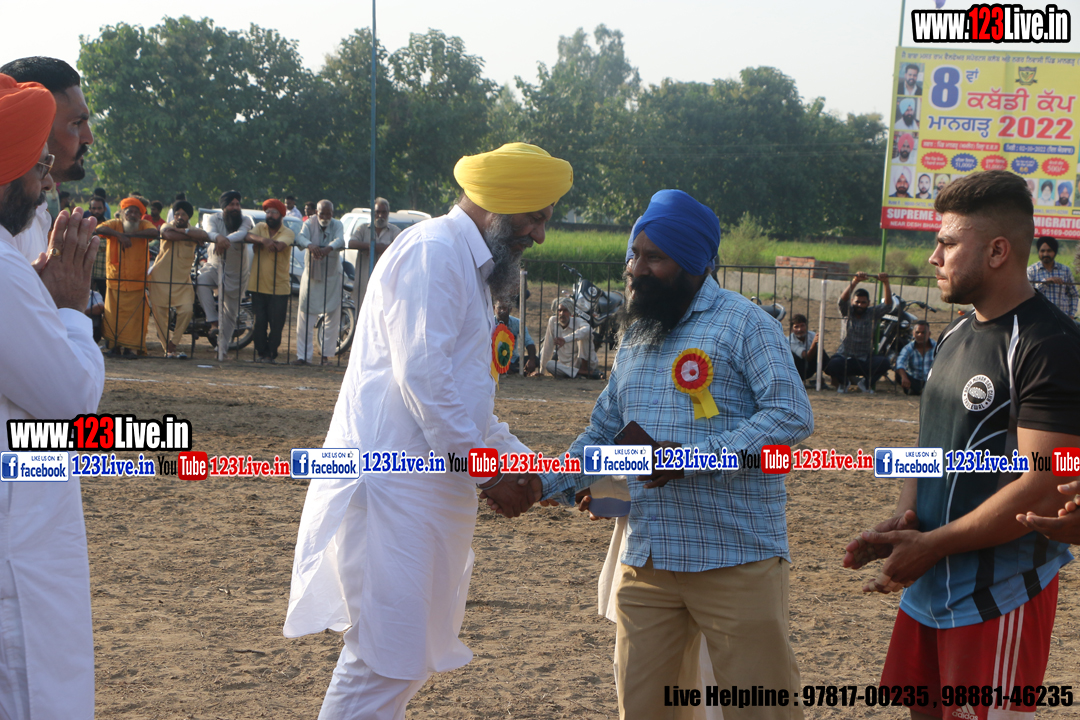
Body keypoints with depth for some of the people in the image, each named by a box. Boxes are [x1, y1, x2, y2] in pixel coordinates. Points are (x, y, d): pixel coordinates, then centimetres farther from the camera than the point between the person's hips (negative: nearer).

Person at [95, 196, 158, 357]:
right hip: (115, 281, 1)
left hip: (137, 282, -1)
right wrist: (119, 234, -23)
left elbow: (154, 232, -18)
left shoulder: (144, 225, 3)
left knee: (135, 315, -5)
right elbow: (99, 229, -14)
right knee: (114, 315, -1)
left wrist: (131, 235, -18)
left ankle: (131, 347, -1)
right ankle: (114, 346, 6)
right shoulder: (115, 224, 4)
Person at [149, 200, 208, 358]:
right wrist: (193, 237, -15)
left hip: (182, 279, 1)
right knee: (160, 313, -1)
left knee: (186, 310, -16)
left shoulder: (194, 230, 7)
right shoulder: (167, 227, 3)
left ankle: (173, 344, -1)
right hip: (161, 277, -1)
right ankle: (167, 347, 9)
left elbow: (205, 236, -17)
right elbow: (169, 235, -24)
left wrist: (183, 230, -19)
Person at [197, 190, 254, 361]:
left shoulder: (245, 220, -4)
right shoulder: (213, 218, -3)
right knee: (202, 281, -35)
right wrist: (218, 237, -49)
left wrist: (227, 239, -47)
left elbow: (242, 233, -27)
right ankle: (212, 318, -27)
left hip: (237, 272, 0)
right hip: (215, 265, 0)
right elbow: (208, 231, -25)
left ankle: (223, 347, 15)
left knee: (230, 314, 3)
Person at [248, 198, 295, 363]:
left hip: (279, 288, -3)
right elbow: (250, 235, -12)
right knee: (259, 323, 1)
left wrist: (262, 240, -11)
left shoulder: (288, 233, 0)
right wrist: (263, 240, -30)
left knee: (276, 325, -2)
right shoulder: (260, 227, 10)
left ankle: (271, 354, 10)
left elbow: (279, 245, -22)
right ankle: (262, 353, 12)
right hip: (258, 286, 3)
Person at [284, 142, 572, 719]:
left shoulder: (469, 267, 22)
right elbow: (422, 377, -20)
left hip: (429, 489, 10)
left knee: (407, 656, 14)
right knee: (384, 661, -10)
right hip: (393, 490, -10)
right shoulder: (432, 252, -11)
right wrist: (491, 472, -16)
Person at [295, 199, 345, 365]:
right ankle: (303, 355, -4)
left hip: (332, 276, 0)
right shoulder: (309, 224, -2)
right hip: (311, 275, 0)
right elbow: (301, 237, -23)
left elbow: (341, 240, -23)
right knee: (305, 315, -6)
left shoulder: (337, 225, -2)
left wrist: (329, 248, -46)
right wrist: (309, 245, -46)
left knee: (332, 315, 0)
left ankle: (326, 354, 10)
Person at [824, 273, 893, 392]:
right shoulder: (847, 312, 2)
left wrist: (886, 283, -25)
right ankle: (842, 382, 4)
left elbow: (888, 305, -11)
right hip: (845, 358, -1)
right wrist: (855, 281, -34)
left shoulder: (873, 314, 4)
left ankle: (866, 383, 4)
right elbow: (842, 300, -19)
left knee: (884, 362, -27)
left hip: (865, 361, 1)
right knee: (832, 364, -34)